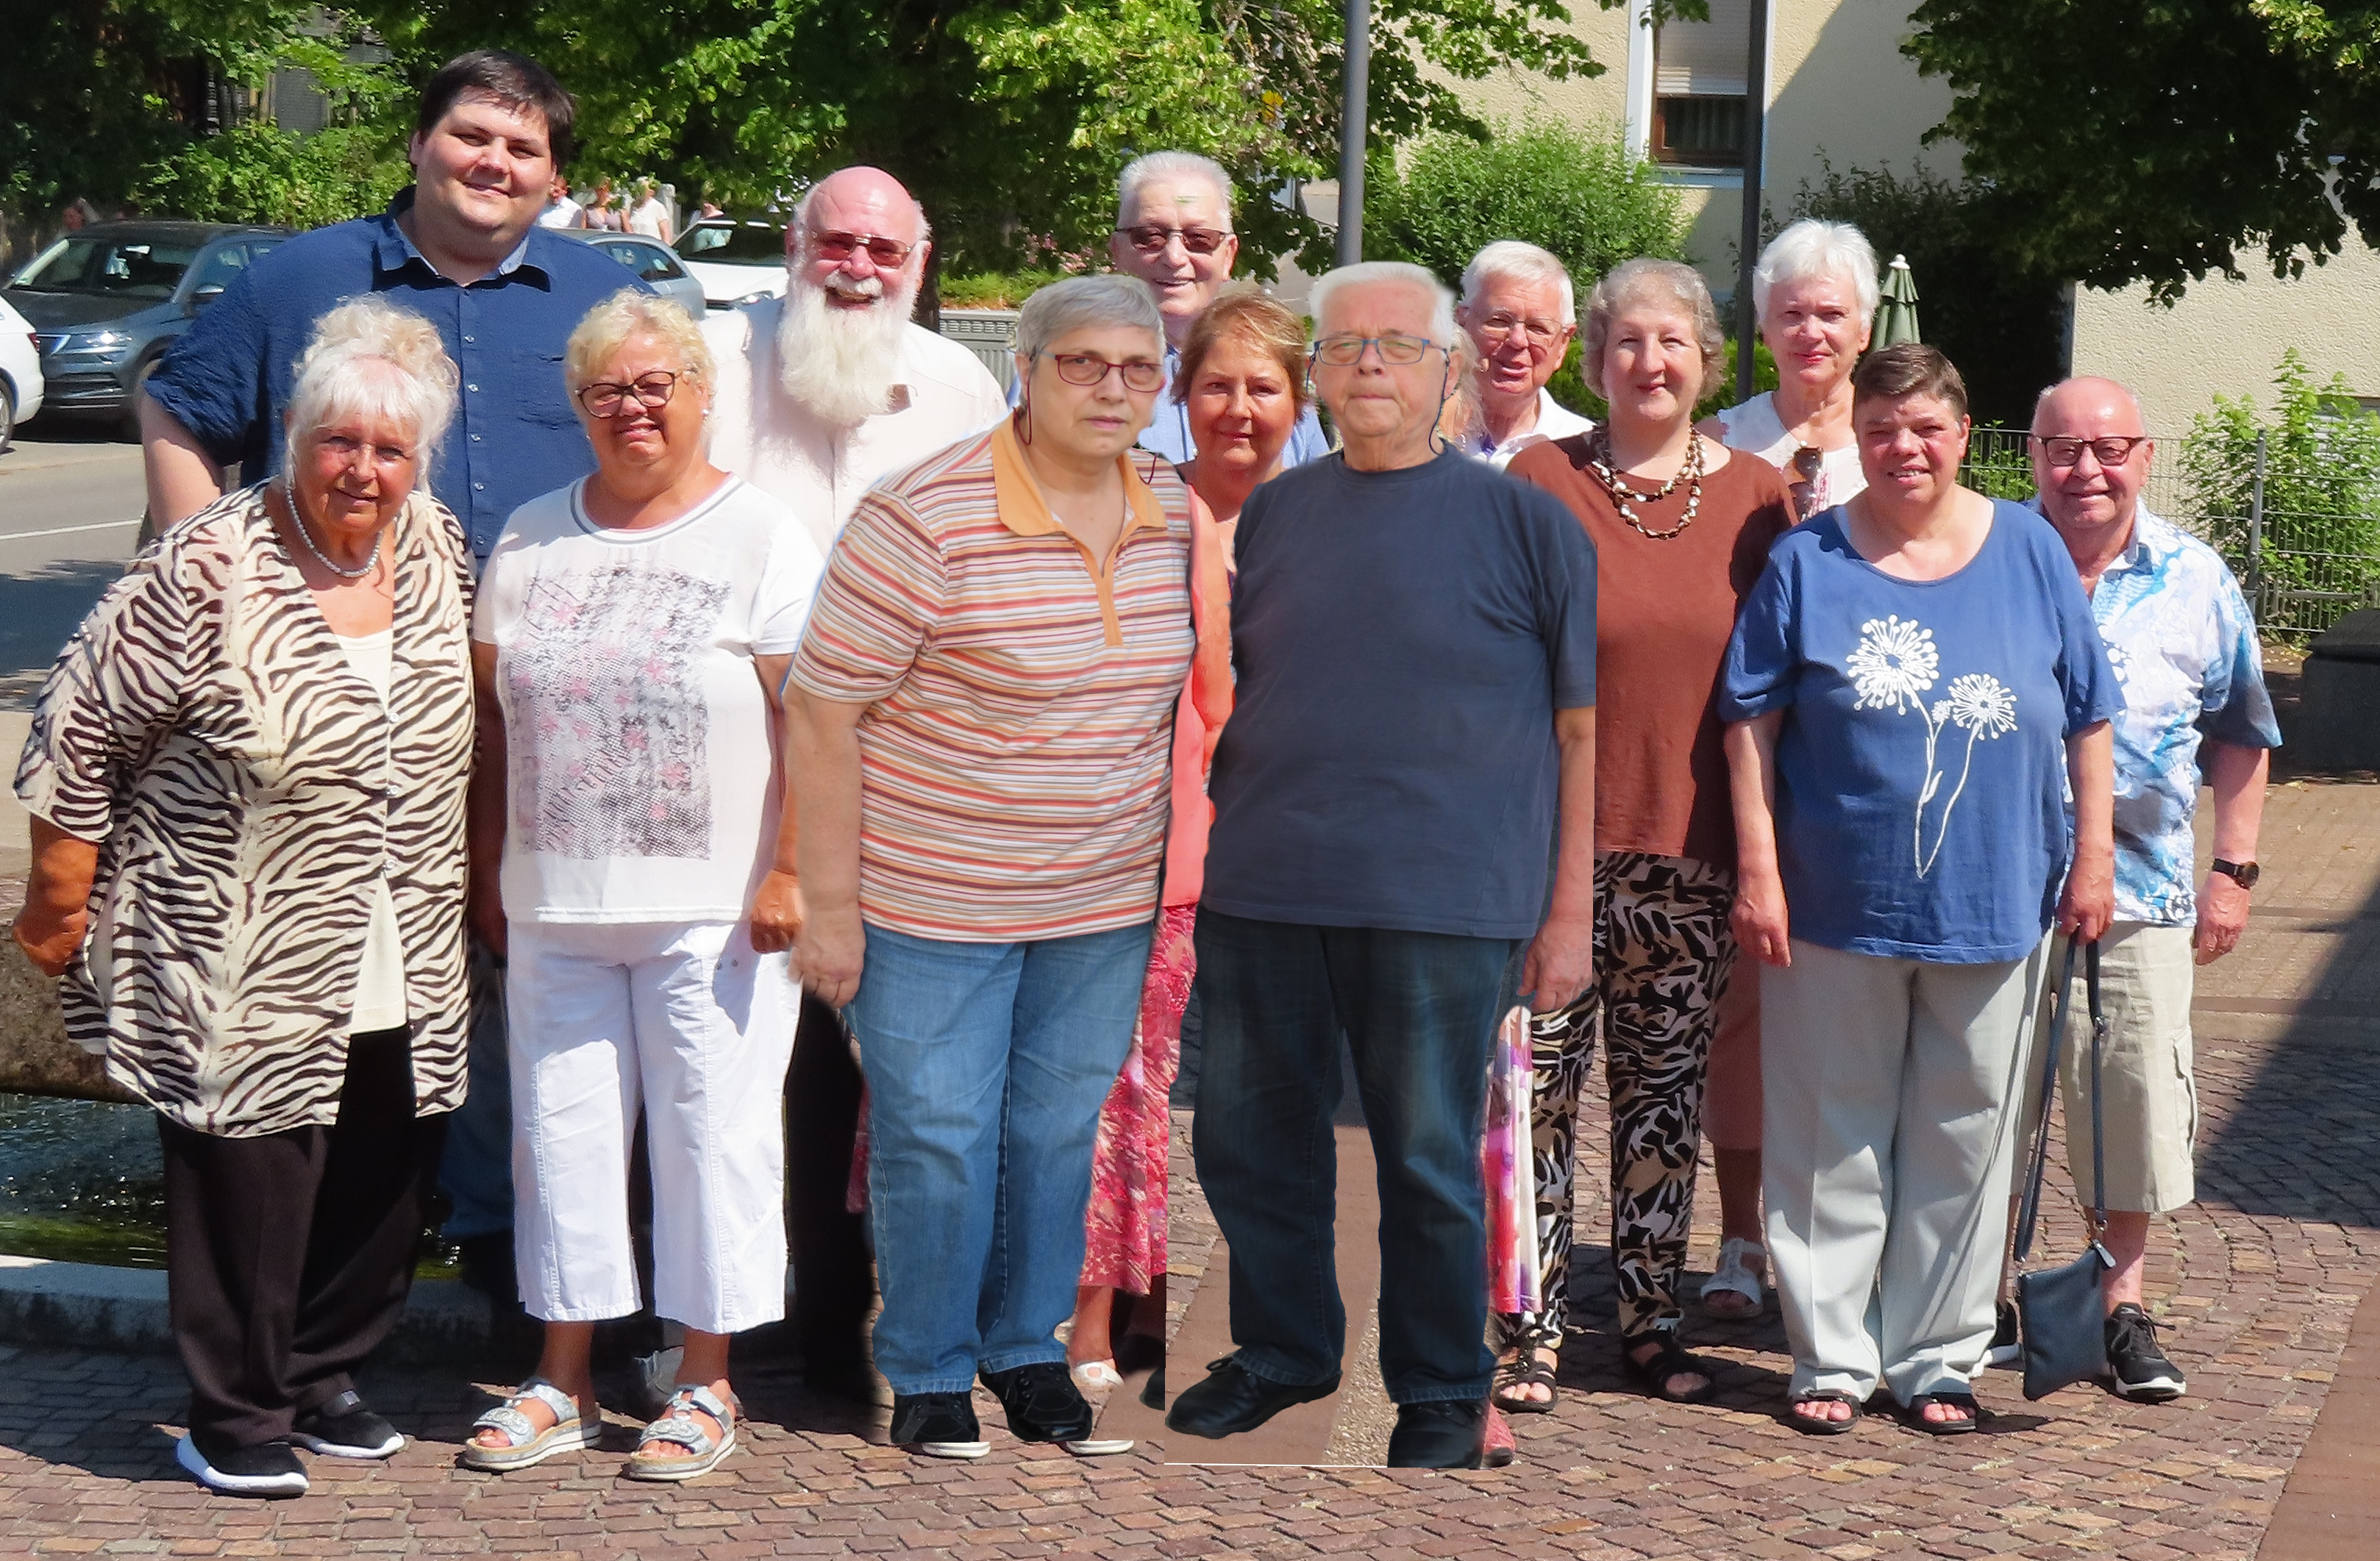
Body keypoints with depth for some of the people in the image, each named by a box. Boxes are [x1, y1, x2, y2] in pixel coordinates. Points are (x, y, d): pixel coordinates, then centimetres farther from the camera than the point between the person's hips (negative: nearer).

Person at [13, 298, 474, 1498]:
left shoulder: (437, 550, 4)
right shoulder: (203, 575, -15)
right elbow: (80, 731, -9)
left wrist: (466, 887, 19)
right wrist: (61, 901, -5)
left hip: (402, 980, 6)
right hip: (246, 975, -6)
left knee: (382, 1192, 13)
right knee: (248, 1194, 1)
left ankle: (322, 1380, 31)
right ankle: (234, 1421, 17)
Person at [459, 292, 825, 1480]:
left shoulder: (761, 538, -2)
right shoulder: (529, 542, 11)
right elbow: (493, 715, 15)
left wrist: (785, 872, -13)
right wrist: (488, 877, 12)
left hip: (713, 909, -4)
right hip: (555, 904, 4)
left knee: (712, 1134, 2)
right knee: (561, 1130, 8)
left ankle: (706, 1384, 13)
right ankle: (564, 1380, 19)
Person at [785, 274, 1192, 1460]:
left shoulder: (1173, 516, 1)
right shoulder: (927, 518, -18)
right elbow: (819, 708, -15)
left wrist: (1167, 855, 15)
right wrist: (829, 905, -14)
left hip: (1106, 903, 5)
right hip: (933, 903, -5)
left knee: (1060, 1130, 14)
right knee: (935, 1140, 4)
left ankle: (1028, 1350, 33)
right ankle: (928, 1375, 23)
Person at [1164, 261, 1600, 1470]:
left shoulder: (1524, 522, 1)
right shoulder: (1272, 513, 12)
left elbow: (1583, 730, 0)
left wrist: (1571, 912, -4)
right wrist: (1206, 853, 14)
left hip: (1441, 905, -4)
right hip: (1260, 893, 4)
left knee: (1430, 1161, 4)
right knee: (1248, 1141, 11)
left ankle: (1442, 1391, 19)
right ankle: (1283, 1350, 30)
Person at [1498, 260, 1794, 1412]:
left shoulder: (1757, 497, 6)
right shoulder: (1540, 481, 0)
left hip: (1691, 848, 2)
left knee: (1666, 1091, 9)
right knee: (1538, 1083, -2)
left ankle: (1651, 1317, 20)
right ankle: (1531, 1329, 8)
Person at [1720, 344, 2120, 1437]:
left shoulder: (2029, 552, 4)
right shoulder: (1807, 562, 0)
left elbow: (2087, 718, 8)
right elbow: (1752, 723, -1)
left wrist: (2093, 855, 3)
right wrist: (1759, 869, -8)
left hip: (1995, 903, 2)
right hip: (1837, 905, -1)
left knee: (1964, 1140, 9)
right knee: (1832, 1140, 6)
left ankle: (1936, 1355, 22)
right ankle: (1833, 1356, 18)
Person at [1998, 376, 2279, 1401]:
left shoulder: (2195, 581, 5)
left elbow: (2239, 736, 13)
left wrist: (2233, 871, 7)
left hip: (2141, 893, 1)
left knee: (2137, 1108, 2)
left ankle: (2121, 1306, 18)